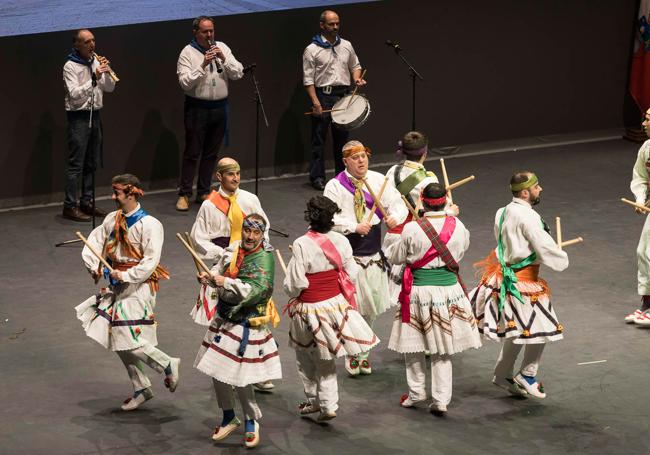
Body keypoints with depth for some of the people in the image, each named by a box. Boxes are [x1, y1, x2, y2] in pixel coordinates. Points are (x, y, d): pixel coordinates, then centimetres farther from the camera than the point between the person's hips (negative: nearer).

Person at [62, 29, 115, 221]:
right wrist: (94, 79, -26)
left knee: (92, 162, 11)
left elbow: (109, 88, 10)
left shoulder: (96, 62, 10)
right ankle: (70, 206, -6)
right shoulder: (70, 66, -10)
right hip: (78, 116, -7)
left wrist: (106, 73, -9)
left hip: (95, 115, 7)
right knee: (75, 164, -7)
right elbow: (74, 94, -19)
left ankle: (87, 202, 19)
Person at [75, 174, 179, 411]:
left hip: (138, 286, -8)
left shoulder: (149, 225, -16)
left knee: (129, 338, -13)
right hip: (117, 285, 8)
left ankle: (168, 365, 7)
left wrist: (126, 276, -22)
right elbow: (95, 240, 11)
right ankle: (141, 389, 22)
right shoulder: (113, 219, 6)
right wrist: (94, 266, -4)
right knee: (119, 339, 11)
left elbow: (151, 261, -21)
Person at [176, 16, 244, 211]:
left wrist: (224, 59, -15)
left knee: (211, 153, 11)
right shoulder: (188, 52, -6)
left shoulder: (222, 48, 7)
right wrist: (203, 65, -24)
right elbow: (185, 83, -16)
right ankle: (184, 194, 3)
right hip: (197, 108, -4)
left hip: (219, 107, 4)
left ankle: (203, 192, 20)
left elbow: (238, 74, 0)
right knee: (192, 153, -2)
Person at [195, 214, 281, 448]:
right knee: (217, 372, 14)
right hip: (224, 318, 7)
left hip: (246, 324, -7)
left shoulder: (264, 258, -17)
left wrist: (226, 283, -30)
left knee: (239, 377, -4)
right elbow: (220, 270, 17)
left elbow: (256, 290, -28)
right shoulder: (233, 249, 2)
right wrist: (209, 277, -6)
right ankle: (229, 418, 34)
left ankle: (251, 421, 20)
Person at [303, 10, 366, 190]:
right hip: (322, 95, -5)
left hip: (343, 95, 5)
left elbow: (355, 66, 22)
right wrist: (315, 102, -17)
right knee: (319, 138, -1)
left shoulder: (346, 45, 9)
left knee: (342, 136, 11)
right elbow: (308, 79, -9)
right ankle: (317, 177, 4)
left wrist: (357, 78, -1)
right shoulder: (312, 50, -7)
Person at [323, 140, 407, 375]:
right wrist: (354, 227, -27)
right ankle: (352, 354, 13)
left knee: (370, 307, 14)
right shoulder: (335, 186, -8)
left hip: (373, 253, 4)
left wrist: (395, 216, -21)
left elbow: (397, 203, 1)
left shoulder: (378, 180, 4)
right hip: (349, 254, -4)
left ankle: (362, 351, 30)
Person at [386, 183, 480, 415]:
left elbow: (395, 257, -2)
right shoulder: (457, 226, -7)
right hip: (449, 288, 2)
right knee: (443, 348, 10)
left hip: (419, 289, -2)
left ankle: (416, 392, 24)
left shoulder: (412, 229, -15)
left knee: (414, 344, 15)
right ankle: (441, 399, 9)